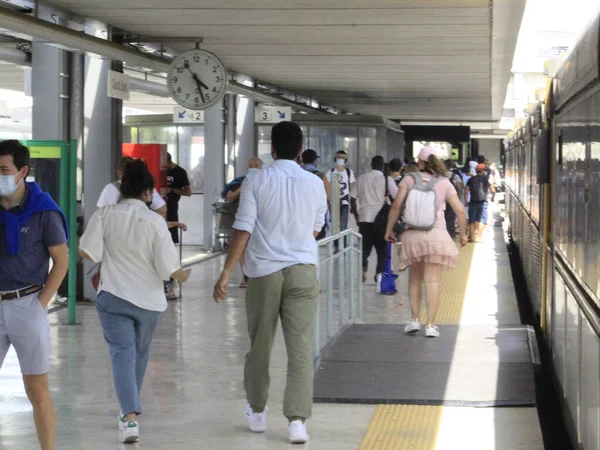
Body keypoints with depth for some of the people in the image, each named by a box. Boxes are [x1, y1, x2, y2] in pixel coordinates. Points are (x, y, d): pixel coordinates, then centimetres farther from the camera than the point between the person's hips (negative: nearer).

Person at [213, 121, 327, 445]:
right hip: (303, 271, 1)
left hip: (264, 272, -1)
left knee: (259, 346, 14)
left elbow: (243, 231, -9)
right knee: (301, 348, -1)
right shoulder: (314, 184, 4)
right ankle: (297, 419, -10)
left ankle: (257, 412, 29)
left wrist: (226, 273, -7)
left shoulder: (256, 181, -4)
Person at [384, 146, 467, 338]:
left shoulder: (409, 179, 4)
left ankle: (414, 320, 15)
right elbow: (460, 210, 2)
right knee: (432, 281, 0)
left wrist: (389, 229, 3)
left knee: (415, 279, 17)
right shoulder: (444, 183, 5)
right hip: (436, 234, -1)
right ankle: (430, 325, -3)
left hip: (412, 234, 1)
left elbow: (396, 205, -5)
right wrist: (463, 234, 14)